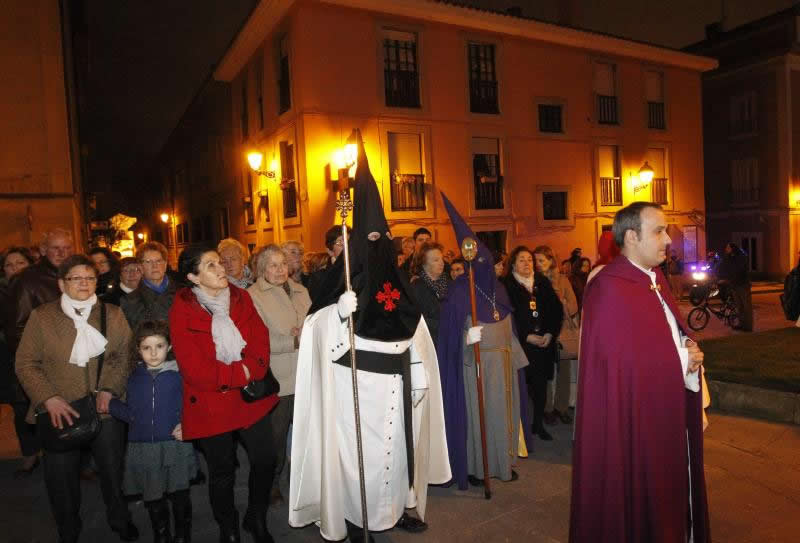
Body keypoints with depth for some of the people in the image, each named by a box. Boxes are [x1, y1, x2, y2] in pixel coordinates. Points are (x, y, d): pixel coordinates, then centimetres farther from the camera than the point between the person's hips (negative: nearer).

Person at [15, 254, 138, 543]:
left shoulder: (113, 314, 3)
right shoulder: (42, 316, -1)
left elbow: (125, 355, 3)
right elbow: (26, 363, -2)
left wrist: (110, 389, -11)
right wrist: (49, 399, -14)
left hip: (105, 407, 1)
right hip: (60, 410, -1)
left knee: (112, 469, 13)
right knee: (61, 476, 10)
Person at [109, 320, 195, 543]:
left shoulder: (179, 374, -7)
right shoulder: (134, 379, 5)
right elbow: (131, 414, 9)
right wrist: (110, 404, -2)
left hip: (175, 445, -3)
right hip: (143, 448, 3)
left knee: (179, 495, 9)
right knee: (152, 499, 16)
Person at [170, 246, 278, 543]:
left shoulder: (240, 297, 2)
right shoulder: (182, 310, -10)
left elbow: (260, 341, -3)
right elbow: (193, 366, -16)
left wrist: (252, 370, -21)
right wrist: (239, 374, -17)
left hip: (251, 397, 3)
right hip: (211, 403, -3)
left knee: (265, 460, 7)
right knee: (222, 471, 12)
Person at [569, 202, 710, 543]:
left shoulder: (655, 279, 9)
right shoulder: (609, 287, -22)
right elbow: (624, 360, -26)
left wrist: (688, 352, -2)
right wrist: (682, 360, -14)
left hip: (667, 413, 9)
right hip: (634, 419, -9)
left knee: (669, 495, 21)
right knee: (639, 505, 7)